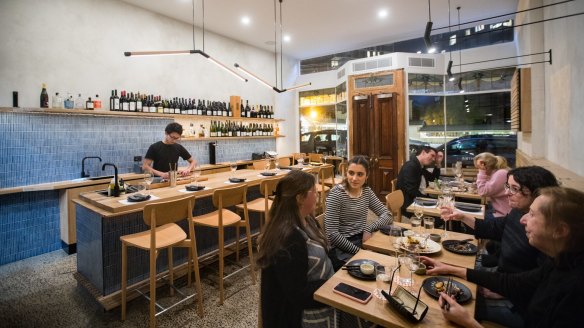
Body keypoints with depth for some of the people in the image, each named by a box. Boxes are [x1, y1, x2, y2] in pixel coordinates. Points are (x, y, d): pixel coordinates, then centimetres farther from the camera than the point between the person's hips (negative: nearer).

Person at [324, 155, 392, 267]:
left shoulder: (367, 191, 4)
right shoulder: (336, 194, -16)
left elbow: (388, 215, 5)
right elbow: (332, 234, -18)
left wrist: (369, 229, -10)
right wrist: (357, 250, -17)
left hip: (362, 241, 6)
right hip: (341, 248, -6)